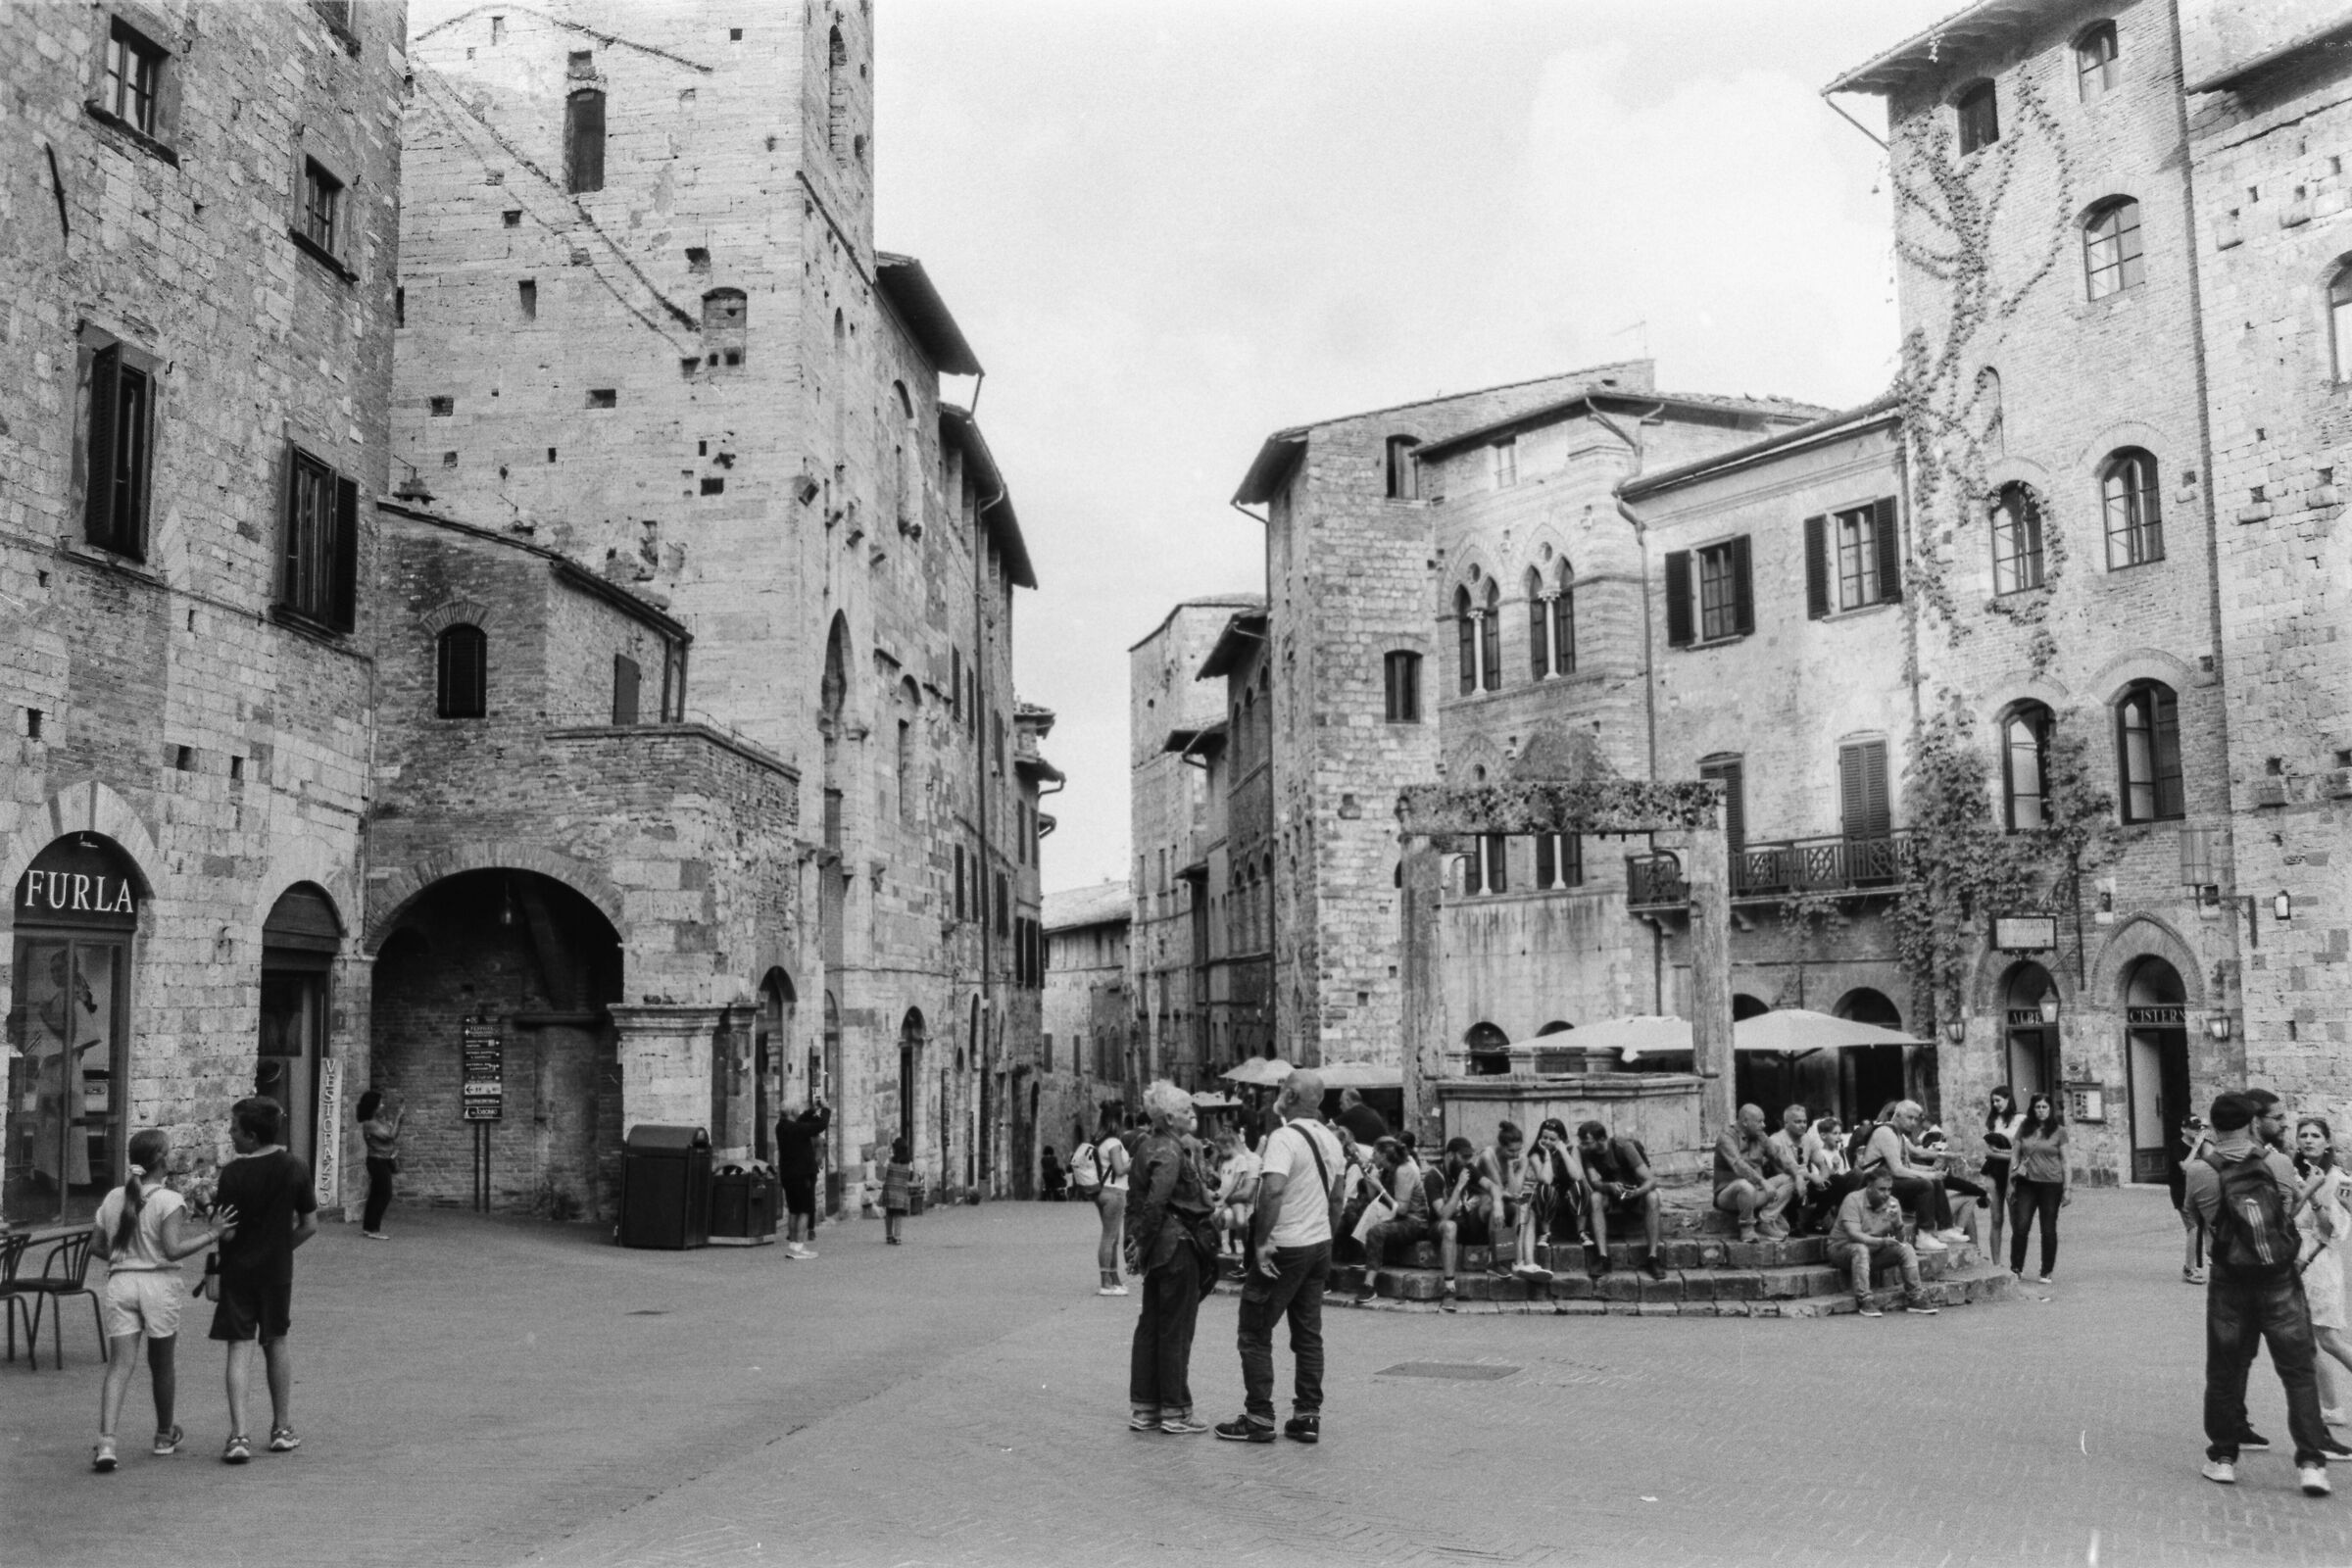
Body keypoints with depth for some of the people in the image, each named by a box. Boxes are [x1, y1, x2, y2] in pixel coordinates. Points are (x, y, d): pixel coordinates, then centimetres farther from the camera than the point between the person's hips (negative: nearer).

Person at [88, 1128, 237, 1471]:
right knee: (162, 1363, 14)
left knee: (120, 1365, -1)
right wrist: (212, 1233, -12)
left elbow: (98, 1246, 10)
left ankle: (106, 1441, -18)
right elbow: (173, 1250, -19)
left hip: (120, 1282, 3)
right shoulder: (169, 1201, -10)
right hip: (158, 1282, -3)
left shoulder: (113, 1198, 6)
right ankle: (164, 1437, 30)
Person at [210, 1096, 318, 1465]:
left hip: (238, 1269, -3)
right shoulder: (295, 1167, -5)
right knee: (276, 1342, 17)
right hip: (277, 1268, 3)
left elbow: (227, 1232, -14)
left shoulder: (232, 1174, -15)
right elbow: (310, 1225, -1)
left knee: (239, 1346, 1)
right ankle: (282, 1428, 24)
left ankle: (238, 1434, -8)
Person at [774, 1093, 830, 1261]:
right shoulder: (797, 1129, -20)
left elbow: (799, 1121, 22)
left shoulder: (782, 1126, 5)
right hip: (801, 1174, -9)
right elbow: (821, 1125, -21)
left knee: (794, 1210, 16)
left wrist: (813, 1110, 17)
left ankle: (791, 1245, 20)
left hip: (787, 1175, 9)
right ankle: (798, 1247, -8)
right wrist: (826, 1108, -7)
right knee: (804, 1210, -4)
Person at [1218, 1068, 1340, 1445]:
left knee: (1255, 1334, 1)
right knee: (1309, 1334, 11)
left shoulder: (1284, 1137, -17)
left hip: (1284, 1248, -8)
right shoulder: (1330, 1139, 10)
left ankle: (1259, 1418, 2)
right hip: (1320, 1244, 8)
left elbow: (1273, 1191, -30)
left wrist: (1261, 1241, -25)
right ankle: (1308, 1416, 11)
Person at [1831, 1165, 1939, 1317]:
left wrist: (1897, 1223, -28)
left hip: (1875, 1249, 6)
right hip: (1843, 1247, -6)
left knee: (1906, 1248, -13)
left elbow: (1899, 1239, -6)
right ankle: (1863, 1301, -33)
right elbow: (1854, 1234, -31)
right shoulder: (1853, 1200, -21)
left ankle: (1915, 1298, -8)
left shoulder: (1892, 1203, -3)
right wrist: (1881, 1241, -44)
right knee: (1861, 1249, -37)